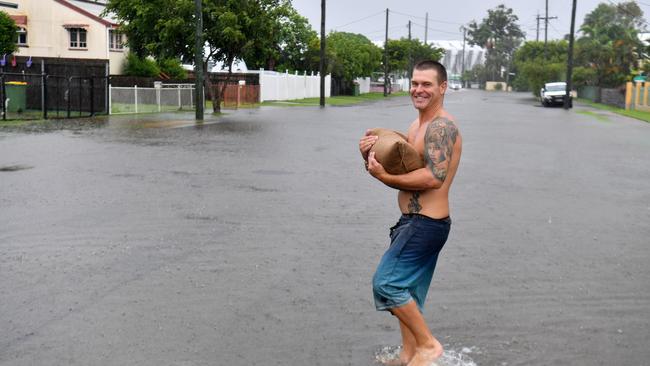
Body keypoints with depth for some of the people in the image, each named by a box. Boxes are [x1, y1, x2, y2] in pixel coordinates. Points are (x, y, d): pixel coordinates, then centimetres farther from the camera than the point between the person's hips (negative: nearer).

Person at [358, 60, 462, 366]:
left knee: (386, 283, -9)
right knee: (407, 289, 17)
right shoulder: (417, 126, 15)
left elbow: (435, 177, -28)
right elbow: (396, 167, 13)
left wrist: (384, 177, -26)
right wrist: (371, 157, -7)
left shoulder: (441, 126, -16)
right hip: (416, 222, 10)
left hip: (425, 223, -10)